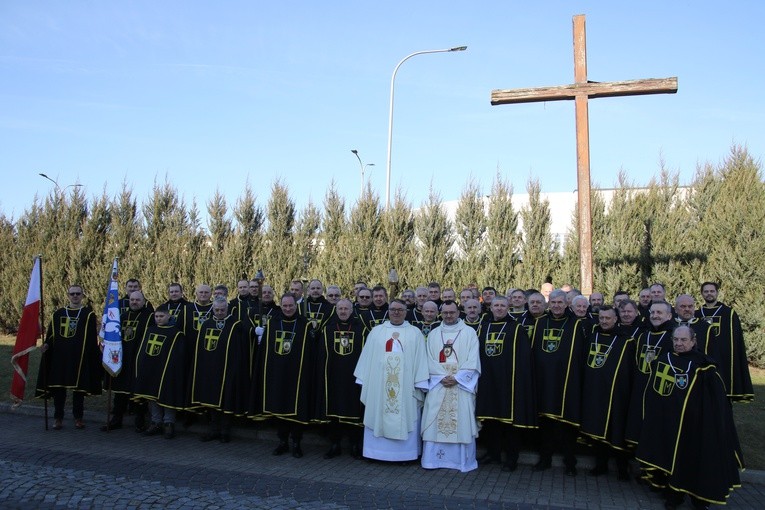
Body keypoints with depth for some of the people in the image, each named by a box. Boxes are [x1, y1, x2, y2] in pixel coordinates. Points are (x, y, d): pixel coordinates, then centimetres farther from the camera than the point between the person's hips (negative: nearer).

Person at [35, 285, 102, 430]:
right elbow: (51, 334, 12)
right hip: (59, 357, 3)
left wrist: (94, 356, -9)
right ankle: (58, 417, 15)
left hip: (79, 357, -3)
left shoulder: (88, 314, 2)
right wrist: (46, 344, -7)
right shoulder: (58, 314, 11)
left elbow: (92, 338, -2)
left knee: (78, 386, 4)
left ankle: (78, 417, 15)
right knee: (58, 387, 4)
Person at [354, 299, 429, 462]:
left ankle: (404, 452, 14)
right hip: (379, 385, 1)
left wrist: (419, 385, -6)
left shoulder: (415, 333, 4)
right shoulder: (376, 331, 8)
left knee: (404, 419, 2)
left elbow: (420, 360, 0)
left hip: (405, 386, -1)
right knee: (379, 418, 6)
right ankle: (378, 451, 18)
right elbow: (367, 357, 8)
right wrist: (364, 381, 4)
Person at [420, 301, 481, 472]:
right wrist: (443, 377, -9)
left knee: (462, 421, -2)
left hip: (462, 384, -2)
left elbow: (472, 361, -3)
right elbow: (430, 360, 6)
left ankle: (464, 460, 8)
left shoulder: (469, 332, 3)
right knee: (435, 421, 0)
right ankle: (434, 458, 9)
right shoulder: (434, 334, 11)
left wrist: (456, 378, -13)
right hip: (438, 384, 2)